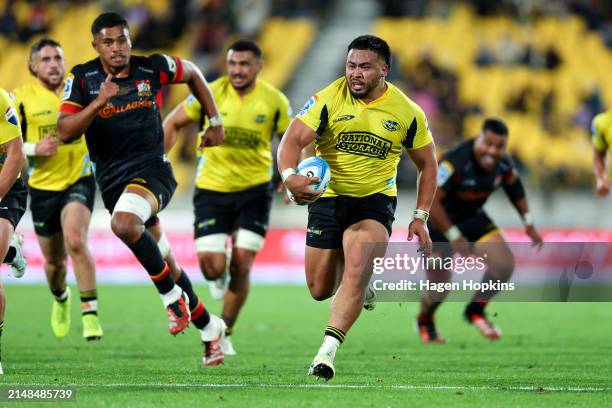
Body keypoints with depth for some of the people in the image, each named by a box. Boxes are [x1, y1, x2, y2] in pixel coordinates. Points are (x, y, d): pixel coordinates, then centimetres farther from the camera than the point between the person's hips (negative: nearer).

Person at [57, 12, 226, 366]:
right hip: (112, 180, 3)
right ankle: (209, 328, 29)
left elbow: (193, 74, 18)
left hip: (152, 168, -3)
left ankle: (172, 296, -17)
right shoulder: (83, 78, -3)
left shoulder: (153, 68, -3)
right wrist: (99, 102, -26)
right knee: (163, 261, 11)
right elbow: (66, 132, -12)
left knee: (124, 223, -35)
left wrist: (215, 122, 19)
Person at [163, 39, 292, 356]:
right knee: (212, 267, -11)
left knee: (241, 267, -5)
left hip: (255, 190, 0)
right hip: (212, 189, 0)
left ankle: (224, 333, 15)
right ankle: (218, 276, 29)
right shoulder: (211, 93, -9)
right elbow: (173, 123, 2)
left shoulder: (274, 101, -7)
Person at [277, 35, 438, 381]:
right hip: (327, 199, 2)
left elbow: (427, 164, 9)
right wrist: (289, 175, -38)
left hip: (375, 200, -2)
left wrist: (421, 218, 1)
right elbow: (293, 139, -16)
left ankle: (328, 351, -30)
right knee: (320, 290, 7)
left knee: (356, 273, -27)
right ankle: (364, 282, 41)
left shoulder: (407, 113, -4)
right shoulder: (329, 99, -9)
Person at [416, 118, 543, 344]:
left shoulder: (503, 163, -13)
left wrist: (528, 223, 11)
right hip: (436, 219, -6)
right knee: (439, 284, -5)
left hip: (471, 216, 6)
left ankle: (475, 310, 19)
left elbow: (513, 185, 11)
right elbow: (429, 201, -36)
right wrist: (454, 237, -32)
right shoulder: (456, 162, -35)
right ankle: (425, 321, 29)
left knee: (504, 263, -6)